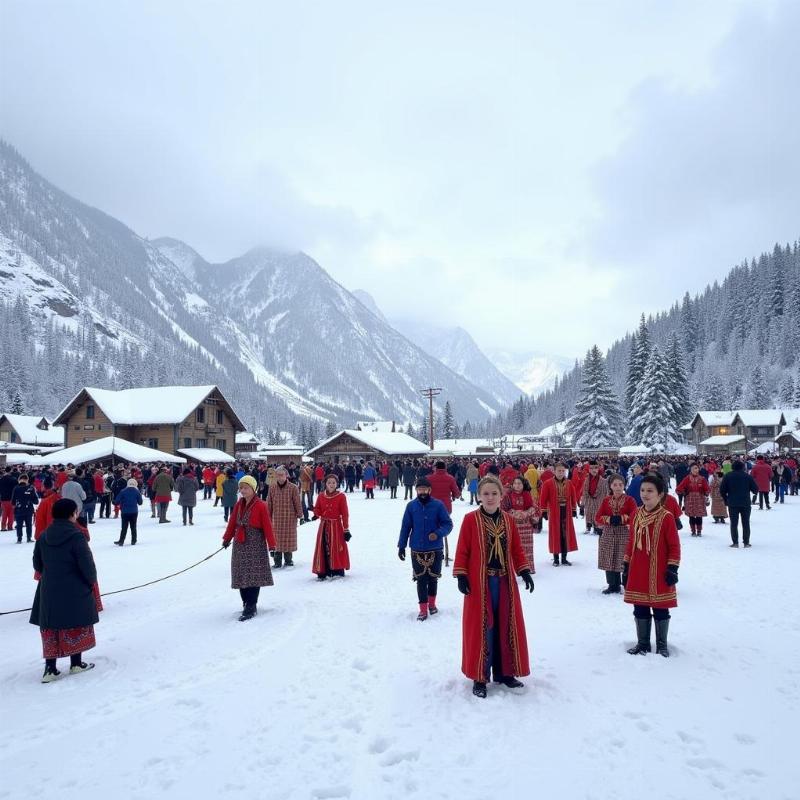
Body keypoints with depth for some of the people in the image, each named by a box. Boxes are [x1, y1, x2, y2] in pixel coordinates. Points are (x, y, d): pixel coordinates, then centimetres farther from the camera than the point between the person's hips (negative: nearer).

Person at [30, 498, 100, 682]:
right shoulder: (76, 536, -17)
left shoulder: (43, 537, 2)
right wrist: (91, 581, 2)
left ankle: (50, 668, 11)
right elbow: (87, 565, -17)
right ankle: (76, 663, 18)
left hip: (48, 592, 5)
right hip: (75, 591, -5)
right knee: (76, 627, 10)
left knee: (51, 629, 12)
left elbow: (37, 564, 10)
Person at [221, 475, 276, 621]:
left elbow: (267, 526, -13)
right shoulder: (239, 505, 7)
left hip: (255, 545, -7)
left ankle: (251, 608, -4)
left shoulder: (261, 506, -11)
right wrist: (227, 538, 15)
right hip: (240, 544, 7)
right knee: (241, 575, 10)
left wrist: (271, 544, -14)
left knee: (253, 576, -6)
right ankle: (247, 603, 21)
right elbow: (232, 523, 14)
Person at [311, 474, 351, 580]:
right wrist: (316, 515, -12)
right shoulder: (321, 496, 4)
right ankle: (322, 572, 8)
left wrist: (346, 529, -6)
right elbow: (317, 508, 13)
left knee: (336, 548, -2)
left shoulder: (341, 496, -5)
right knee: (323, 549, 3)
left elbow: (345, 514, -4)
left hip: (336, 526, -3)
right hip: (324, 526, 3)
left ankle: (338, 571, 7)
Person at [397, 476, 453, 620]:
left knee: (433, 578, 14)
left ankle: (432, 603, 35)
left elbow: (448, 524, -5)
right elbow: (405, 527, 3)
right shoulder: (411, 506, -4)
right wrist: (401, 546, 3)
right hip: (417, 550, 0)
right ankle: (423, 609, 14)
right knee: (421, 580, 3)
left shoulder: (438, 505, -8)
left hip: (435, 549, 0)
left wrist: (438, 534, -23)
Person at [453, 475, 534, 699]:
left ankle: (504, 672, 27)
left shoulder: (508, 520, 5)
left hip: (504, 581, 4)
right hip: (479, 582, -4)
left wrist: (525, 571, 2)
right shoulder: (470, 519, -8)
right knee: (481, 628, 1)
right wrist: (461, 576, -13)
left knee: (506, 627, 11)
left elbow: (516, 549, 10)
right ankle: (479, 677, 13)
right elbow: (462, 550, -7)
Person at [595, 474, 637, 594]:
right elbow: (597, 518, 1)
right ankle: (613, 585, 21)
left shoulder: (629, 500, -2)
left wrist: (621, 518, -19)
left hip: (624, 533, -3)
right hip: (608, 534, 3)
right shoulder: (606, 500, 6)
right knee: (609, 561, 7)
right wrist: (609, 519, -15)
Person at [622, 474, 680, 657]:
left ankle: (661, 645, 23)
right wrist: (626, 566, 11)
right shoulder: (636, 515, 4)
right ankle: (643, 643, 26)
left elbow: (674, 545, -9)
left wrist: (673, 568, -11)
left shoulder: (666, 517, -12)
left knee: (660, 609, 8)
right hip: (638, 572, 5)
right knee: (640, 609, 13)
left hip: (658, 573, -5)